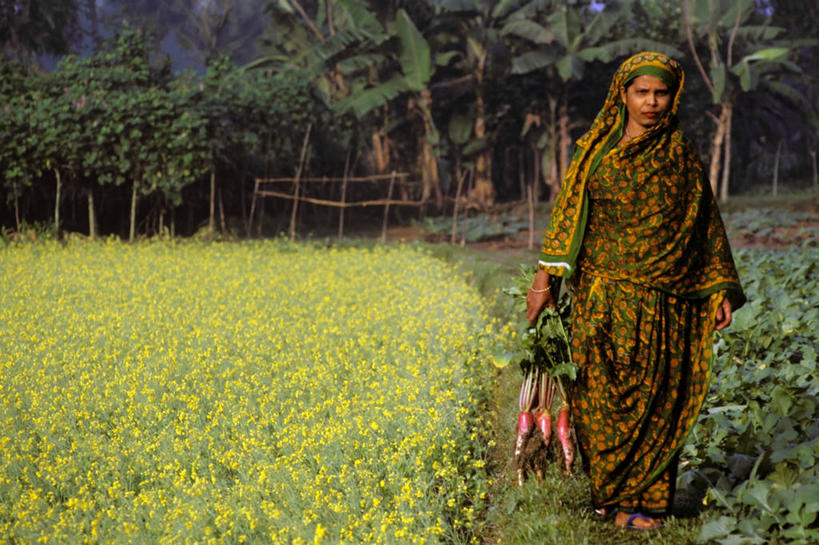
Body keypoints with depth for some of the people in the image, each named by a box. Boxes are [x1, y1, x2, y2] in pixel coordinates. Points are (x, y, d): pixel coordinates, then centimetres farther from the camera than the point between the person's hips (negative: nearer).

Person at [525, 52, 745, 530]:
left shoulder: (681, 156, 6)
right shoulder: (597, 150, 5)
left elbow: (706, 223, 11)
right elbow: (569, 214, 4)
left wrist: (722, 290, 6)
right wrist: (546, 278, -4)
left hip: (660, 302, 0)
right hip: (603, 299, 0)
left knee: (653, 399, 0)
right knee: (602, 396, 1)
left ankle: (643, 498, 9)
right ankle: (611, 495, 15)